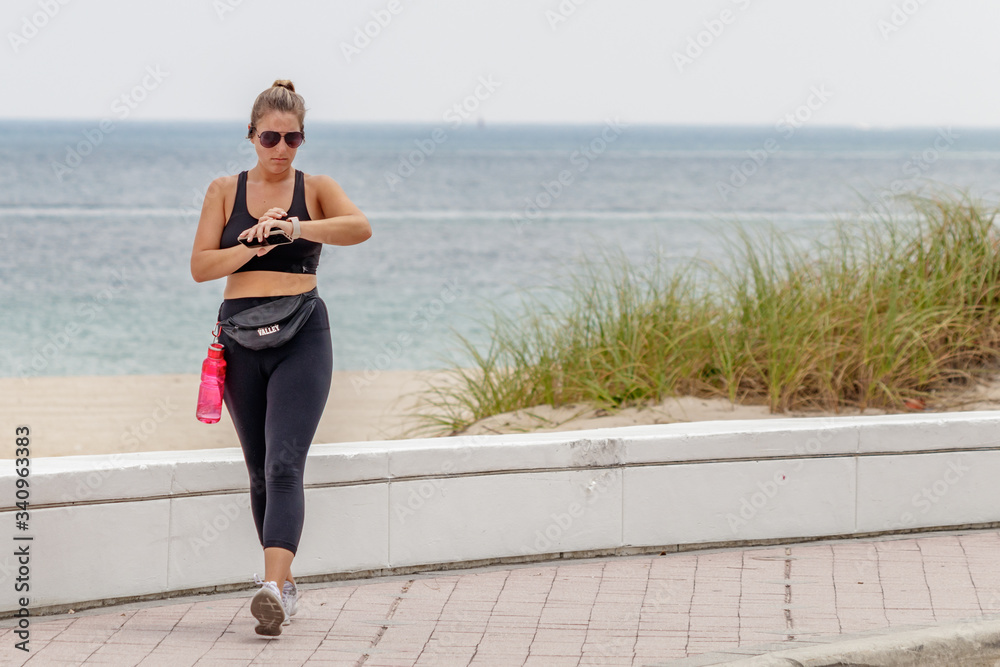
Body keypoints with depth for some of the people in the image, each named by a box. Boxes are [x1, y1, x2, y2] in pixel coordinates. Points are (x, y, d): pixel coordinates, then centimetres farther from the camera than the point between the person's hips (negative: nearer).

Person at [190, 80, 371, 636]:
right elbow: (201, 266, 0)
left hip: (302, 338, -3)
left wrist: (294, 228, -29)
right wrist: (256, 243, -14)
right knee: (259, 469, 11)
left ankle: (274, 588, -28)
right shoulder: (225, 191, 8)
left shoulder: (317, 189, 4)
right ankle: (284, 581, 25)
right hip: (241, 335, 3)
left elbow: (361, 227, -16)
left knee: (284, 465, -17)